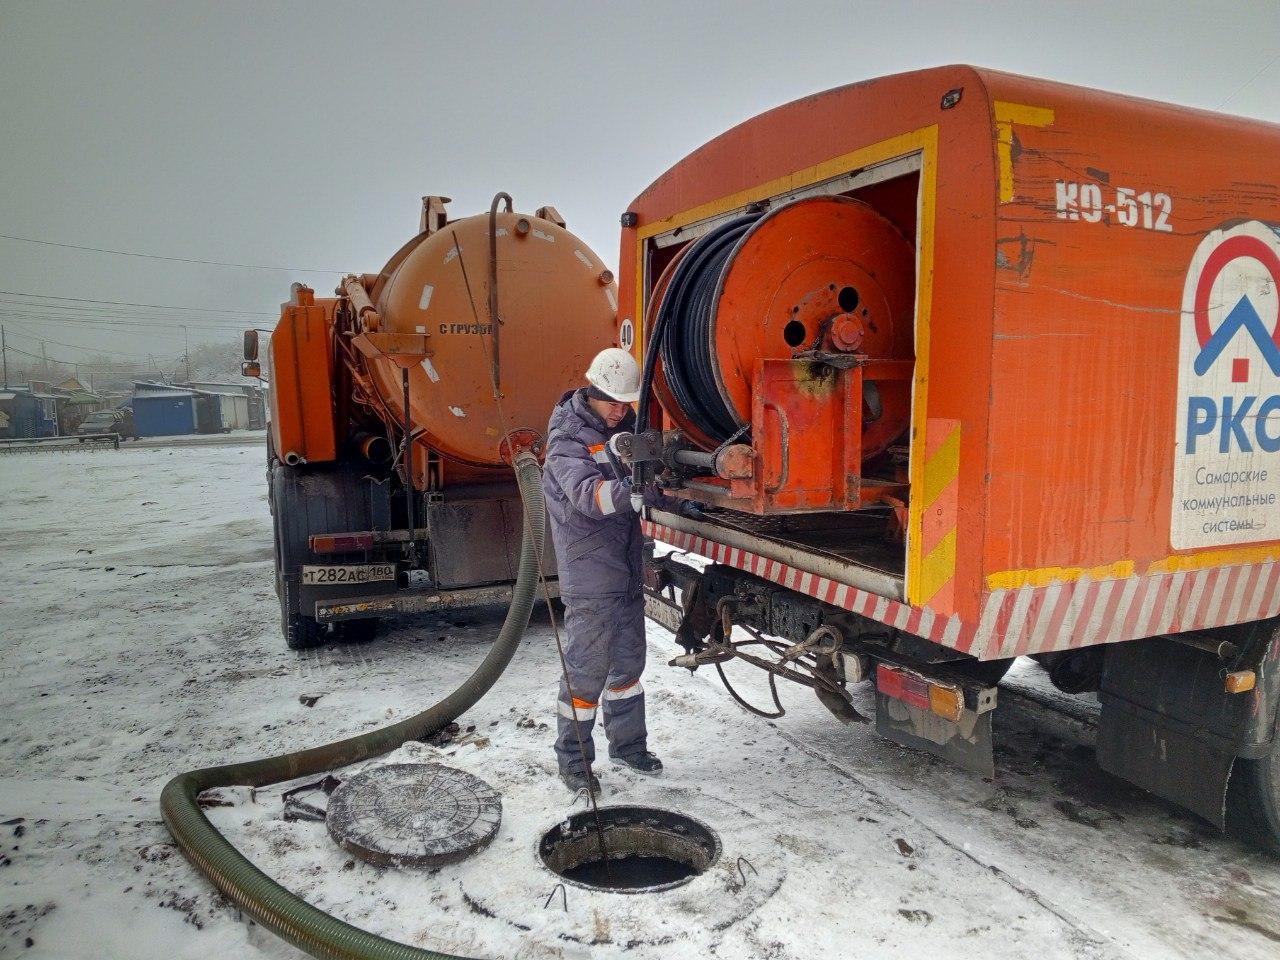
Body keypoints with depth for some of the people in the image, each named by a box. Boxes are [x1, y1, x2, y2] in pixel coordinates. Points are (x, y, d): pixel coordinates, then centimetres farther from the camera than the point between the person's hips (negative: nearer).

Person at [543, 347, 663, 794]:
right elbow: (588, 495, -32)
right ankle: (572, 760, 15)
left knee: (628, 660, 18)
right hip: (589, 574, -8)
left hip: (627, 568, 8)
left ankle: (627, 744, 35)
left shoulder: (625, 425, 7)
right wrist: (635, 490, -48)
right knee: (586, 668, -2)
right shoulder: (568, 439, -16)